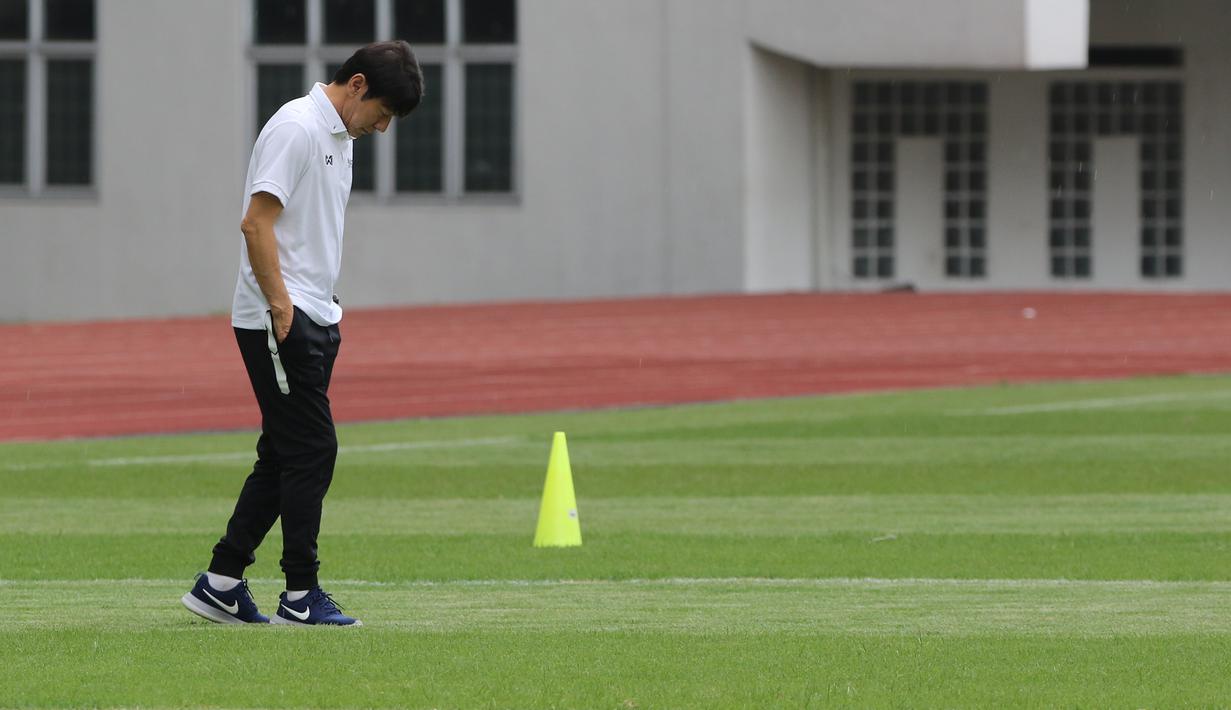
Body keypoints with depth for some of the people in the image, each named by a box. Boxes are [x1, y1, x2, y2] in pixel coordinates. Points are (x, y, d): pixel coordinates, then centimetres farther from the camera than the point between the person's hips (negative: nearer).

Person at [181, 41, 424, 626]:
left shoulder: (338, 136, 17)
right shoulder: (298, 128, -14)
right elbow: (256, 222, -20)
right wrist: (282, 305, -21)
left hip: (312, 320, 10)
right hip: (279, 321, -10)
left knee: (283, 457, 10)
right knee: (311, 451, -8)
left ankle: (220, 584, 15)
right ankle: (301, 595, -3)